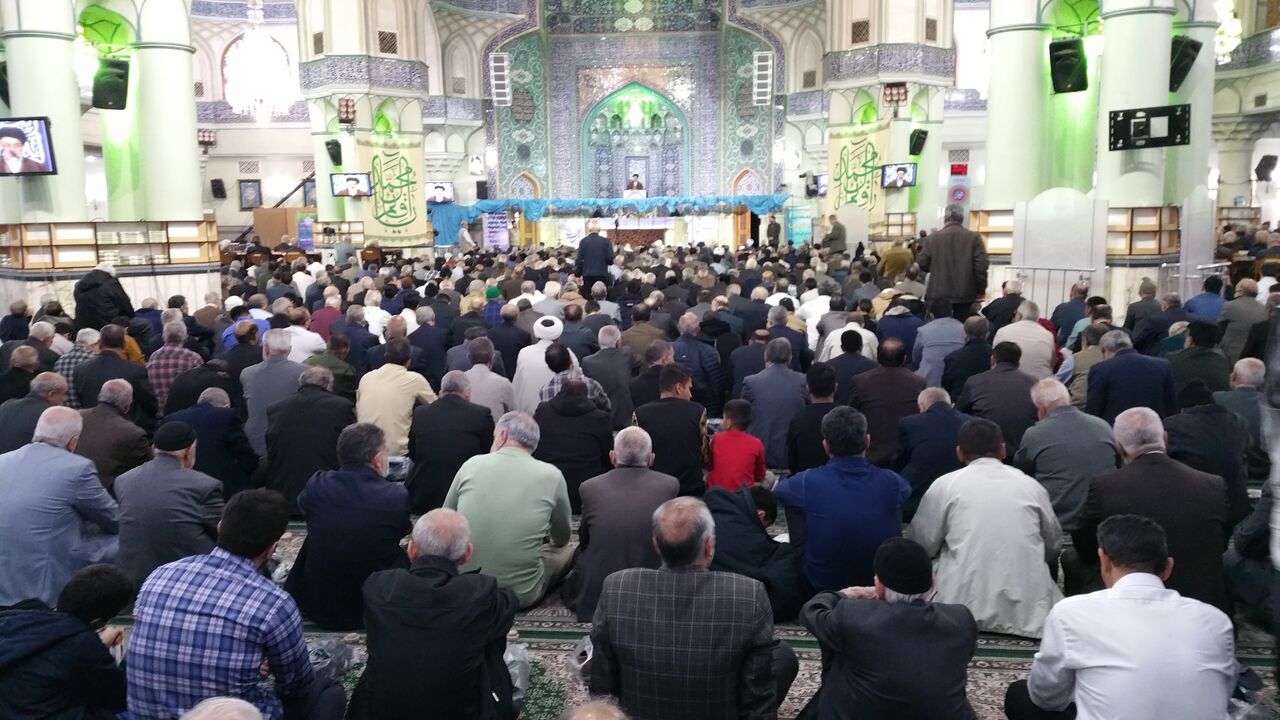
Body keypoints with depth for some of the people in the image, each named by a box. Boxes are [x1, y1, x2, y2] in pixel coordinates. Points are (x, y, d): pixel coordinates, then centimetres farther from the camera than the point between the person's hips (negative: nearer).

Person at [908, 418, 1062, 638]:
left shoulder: (945, 485, 0)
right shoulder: (1032, 486, 7)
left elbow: (923, 544, 4)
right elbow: (1053, 547, 15)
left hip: (967, 607, -2)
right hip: (1027, 610, 2)